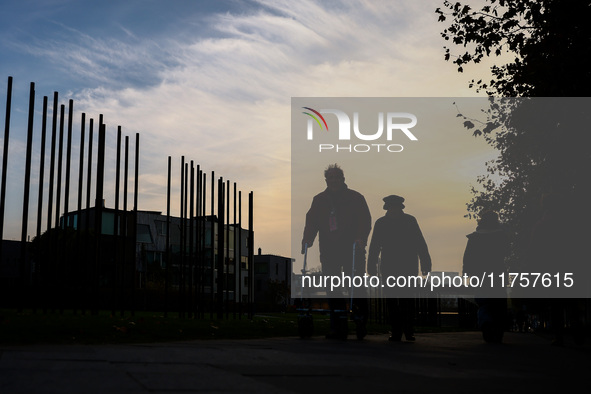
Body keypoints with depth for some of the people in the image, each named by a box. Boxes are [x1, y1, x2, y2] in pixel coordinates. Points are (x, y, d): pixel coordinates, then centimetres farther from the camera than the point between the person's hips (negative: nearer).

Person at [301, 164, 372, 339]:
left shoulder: (356, 198, 6)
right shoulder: (319, 200, 15)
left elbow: (365, 220, -1)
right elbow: (311, 221, 11)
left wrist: (361, 238, -18)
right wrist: (307, 239, -6)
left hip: (353, 251, -3)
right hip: (329, 252, 3)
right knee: (332, 290, -1)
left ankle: (361, 325, 11)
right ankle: (338, 328, 3)